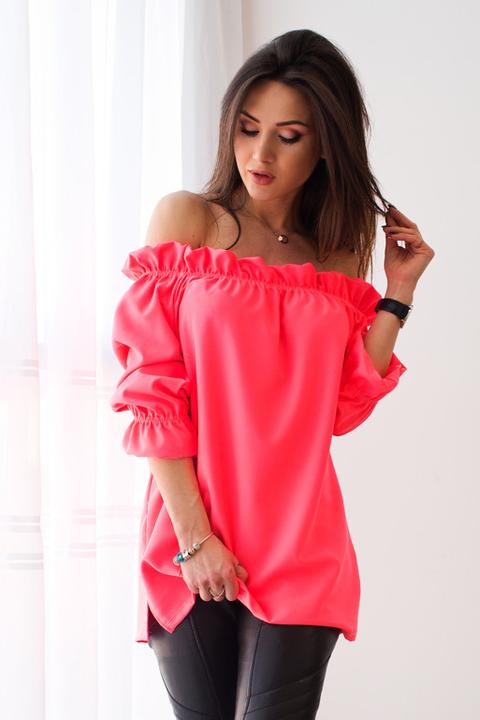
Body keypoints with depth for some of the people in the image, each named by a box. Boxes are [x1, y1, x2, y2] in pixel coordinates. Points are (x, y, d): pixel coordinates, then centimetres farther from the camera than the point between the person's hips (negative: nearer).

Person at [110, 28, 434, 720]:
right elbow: (153, 387, -6)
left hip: (300, 545, 2)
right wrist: (193, 534, -11)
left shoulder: (340, 254, 10)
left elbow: (340, 409, 3)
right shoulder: (187, 219, 0)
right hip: (189, 533, -1)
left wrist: (397, 294, 0)